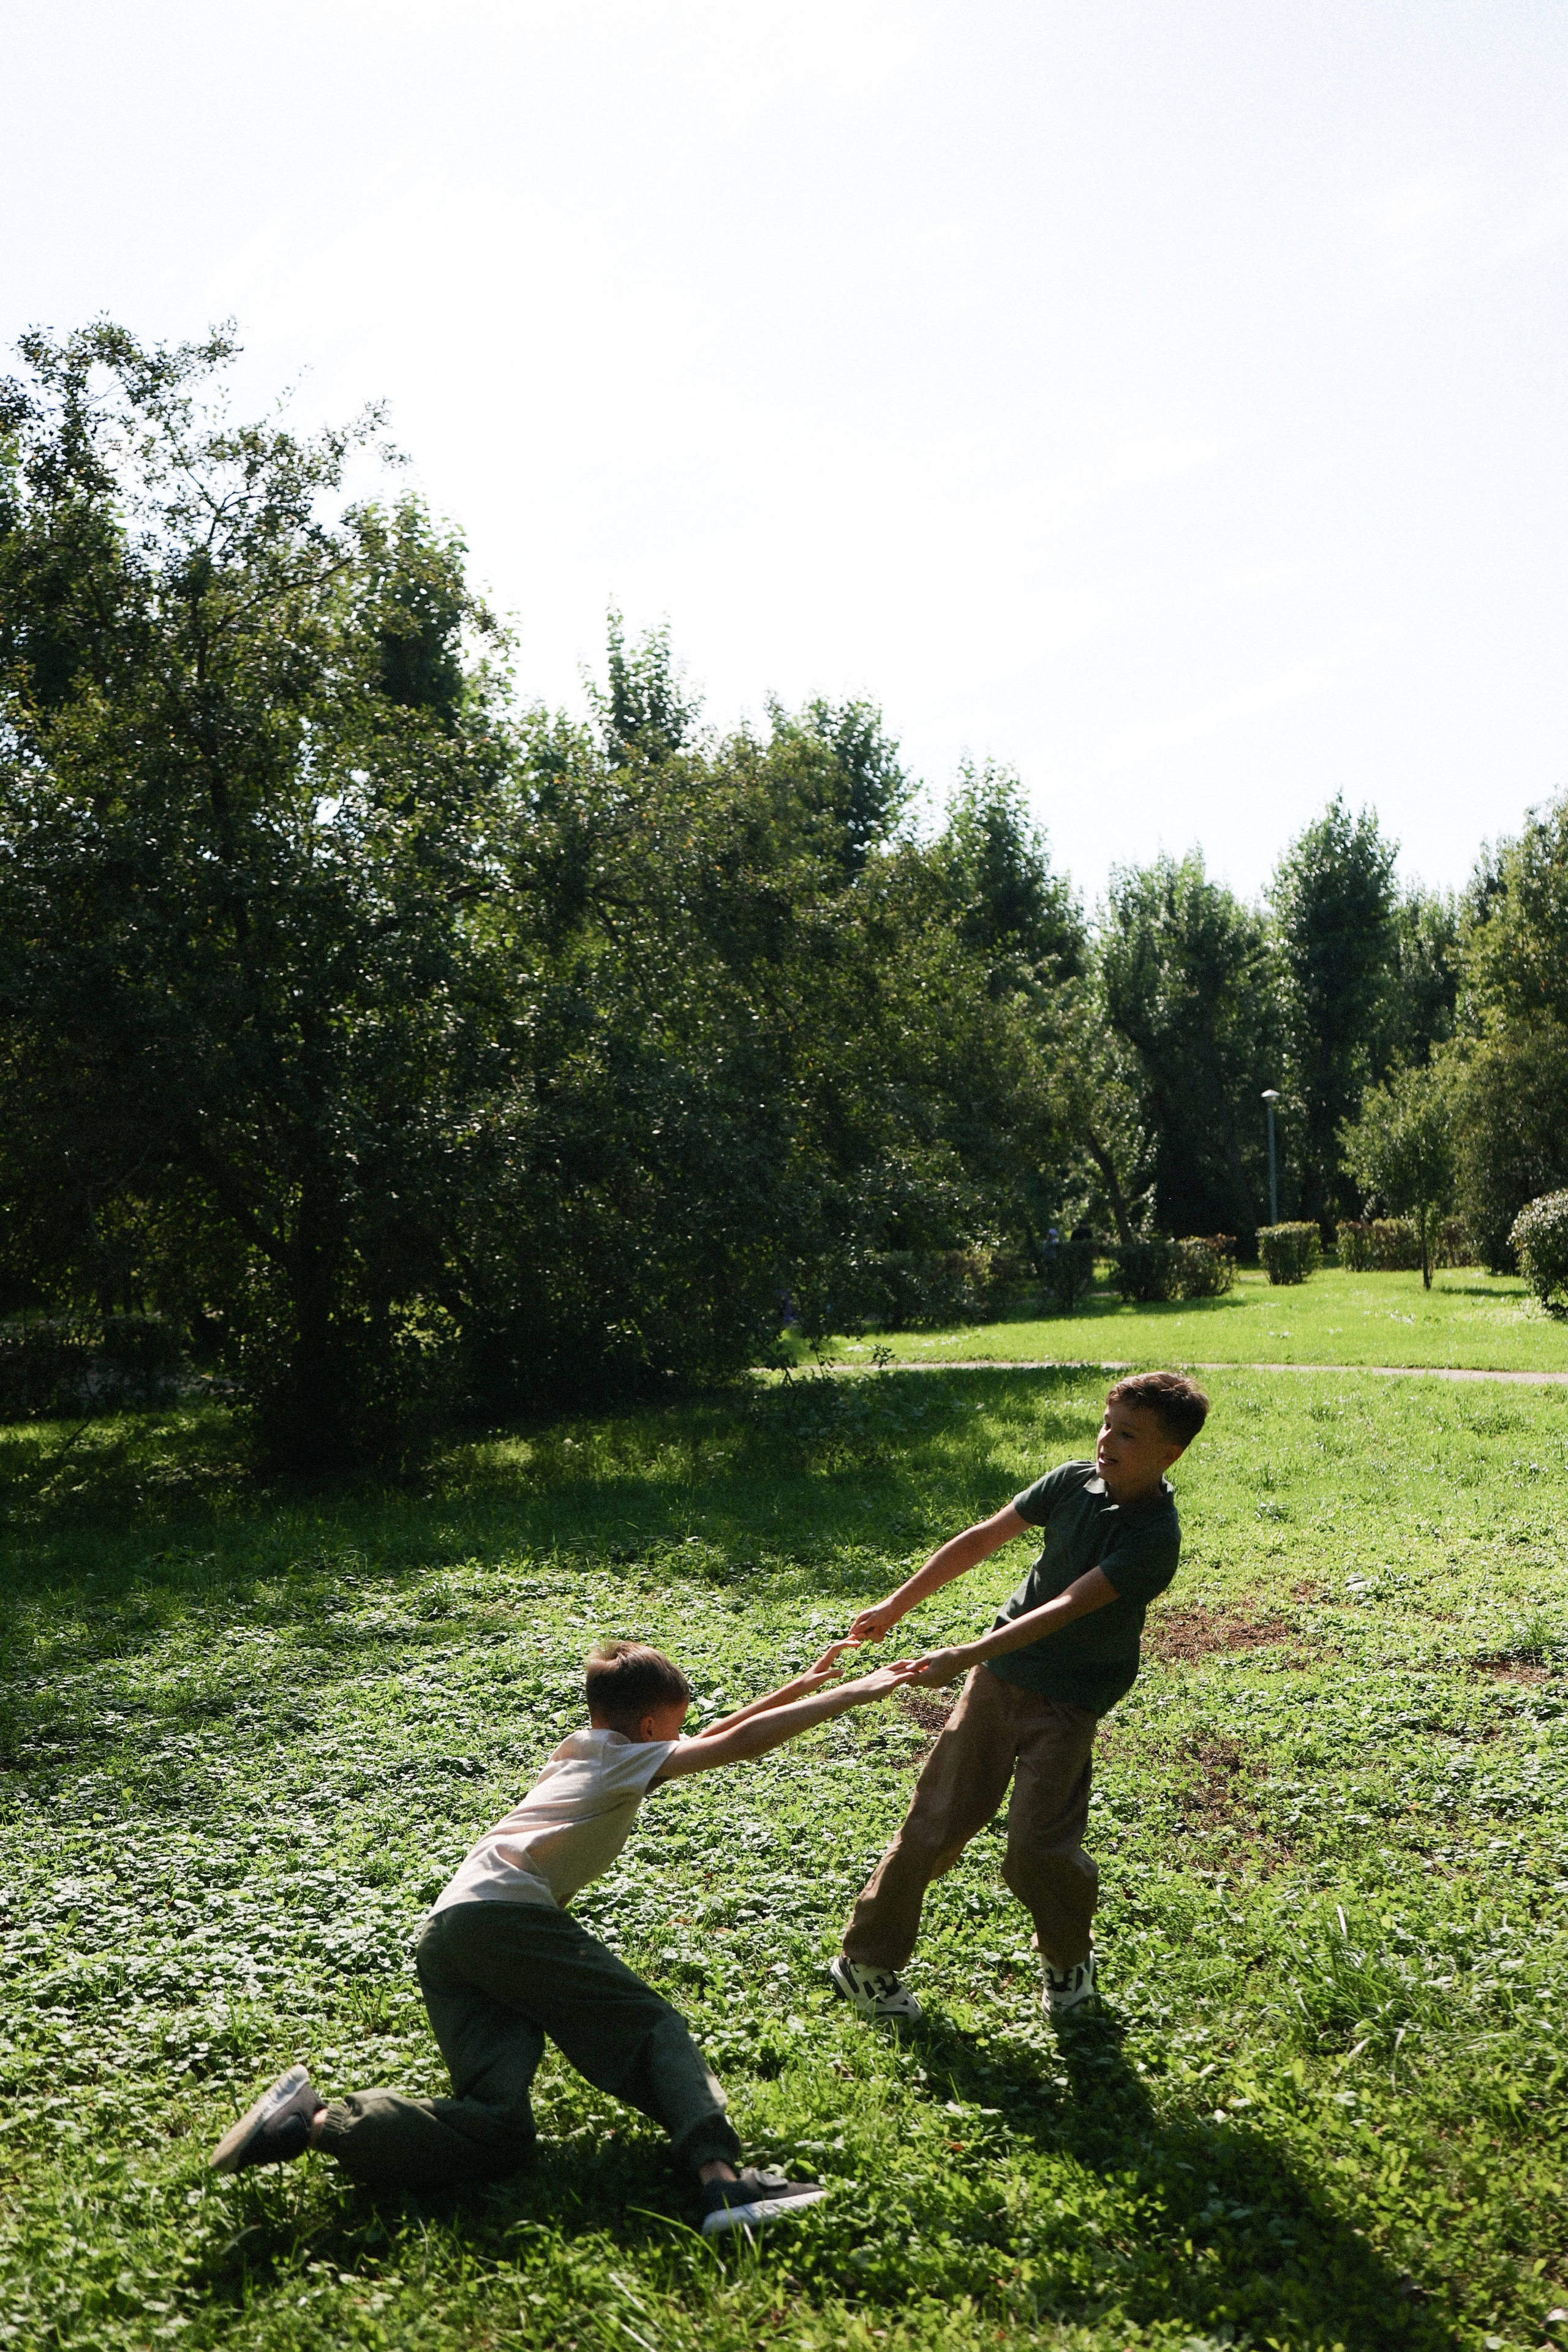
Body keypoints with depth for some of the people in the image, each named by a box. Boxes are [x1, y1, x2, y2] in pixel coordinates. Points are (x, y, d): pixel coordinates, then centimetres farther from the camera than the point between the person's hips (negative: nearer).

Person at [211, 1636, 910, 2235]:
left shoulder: (583, 1751, 32)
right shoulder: (625, 1757, 8)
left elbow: (712, 1737, 39)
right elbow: (737, 1745, -1)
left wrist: (800, 1687, 41)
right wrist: (851, 1695, 4)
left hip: (441, 1937, 8)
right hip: (505, 1914, -8)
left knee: (496, 2134, -7)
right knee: (655, 2029, -6)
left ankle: (313, 2121, -18)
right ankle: (720, 2177, -29)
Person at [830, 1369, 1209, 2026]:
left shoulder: (1154, 1536, -20)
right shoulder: (1074, 1481, -4)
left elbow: (1066, 1607, -28)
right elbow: (983, 1539, 3)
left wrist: (961, 1657, -35)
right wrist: (895, 1606, 5)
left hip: (1067, 1705, -4)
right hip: (998, 1675, 4)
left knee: (1037, 1850, -8)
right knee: (934, 1823, 3)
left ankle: (1068, 1958, 25)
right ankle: (867, 1958, 20)